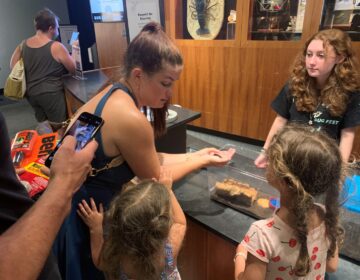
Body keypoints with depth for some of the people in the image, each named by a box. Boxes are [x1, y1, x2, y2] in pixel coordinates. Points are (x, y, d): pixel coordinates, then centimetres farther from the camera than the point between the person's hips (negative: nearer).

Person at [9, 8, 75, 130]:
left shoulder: (23, 44, 5)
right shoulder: (56, 47, -14)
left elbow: (13, 66, 11)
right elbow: (74, 69, -7)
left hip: (30, 92, 7)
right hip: (51, 93, -7)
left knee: (43, 125, 21)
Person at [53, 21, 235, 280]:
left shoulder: (113, 95, -1)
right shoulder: (130, 119, -30)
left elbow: (148, 159, 3)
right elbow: (155, 179, -13)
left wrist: (194, 154, 4)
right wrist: (204, 161, -3)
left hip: (80, 203, 8)